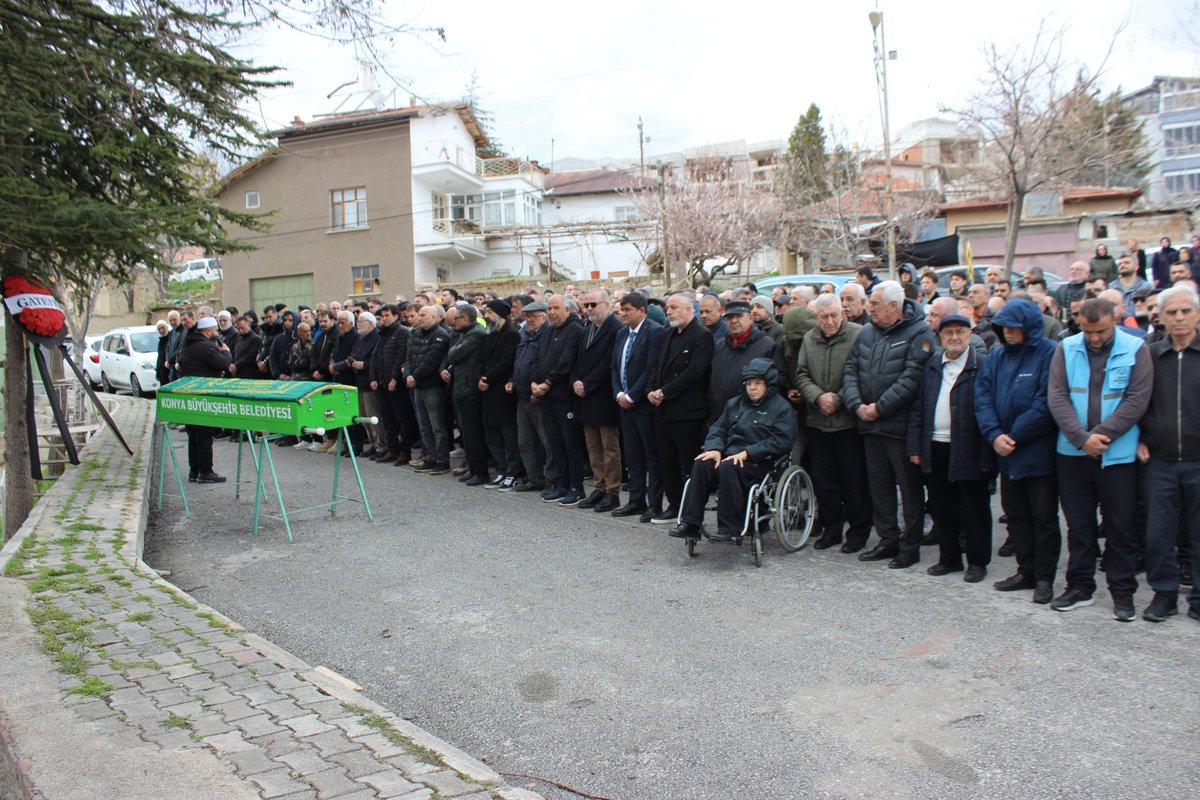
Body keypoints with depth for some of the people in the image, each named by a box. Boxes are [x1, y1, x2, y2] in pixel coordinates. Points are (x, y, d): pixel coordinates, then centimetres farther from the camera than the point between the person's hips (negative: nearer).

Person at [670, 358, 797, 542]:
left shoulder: (782, 407, 2)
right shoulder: (735, 403, 21)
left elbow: (781, 441, -9)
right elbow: (718, 428, 17)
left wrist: (747, 453, -17)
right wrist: (715, 448, -6)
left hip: (760, 463, -5)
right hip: (730, 455, 5)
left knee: (728, 467, -34)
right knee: (701, 464, -24)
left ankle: (729, 528, -28)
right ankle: (691, 524, -25)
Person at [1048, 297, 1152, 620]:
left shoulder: (1136, 350, -3)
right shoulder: (1066, 349, 2)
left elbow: (1137, 401, -9)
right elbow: (1057, 397, -5)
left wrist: (1099, 435, -14)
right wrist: (1082, 438, -15)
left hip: (1118, 454, -2)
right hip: (1073, 453, 2)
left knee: (1120, 526, 5)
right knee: (1078, 523, 11)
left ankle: (1123, 592, 18)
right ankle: (1080, 587, 23)